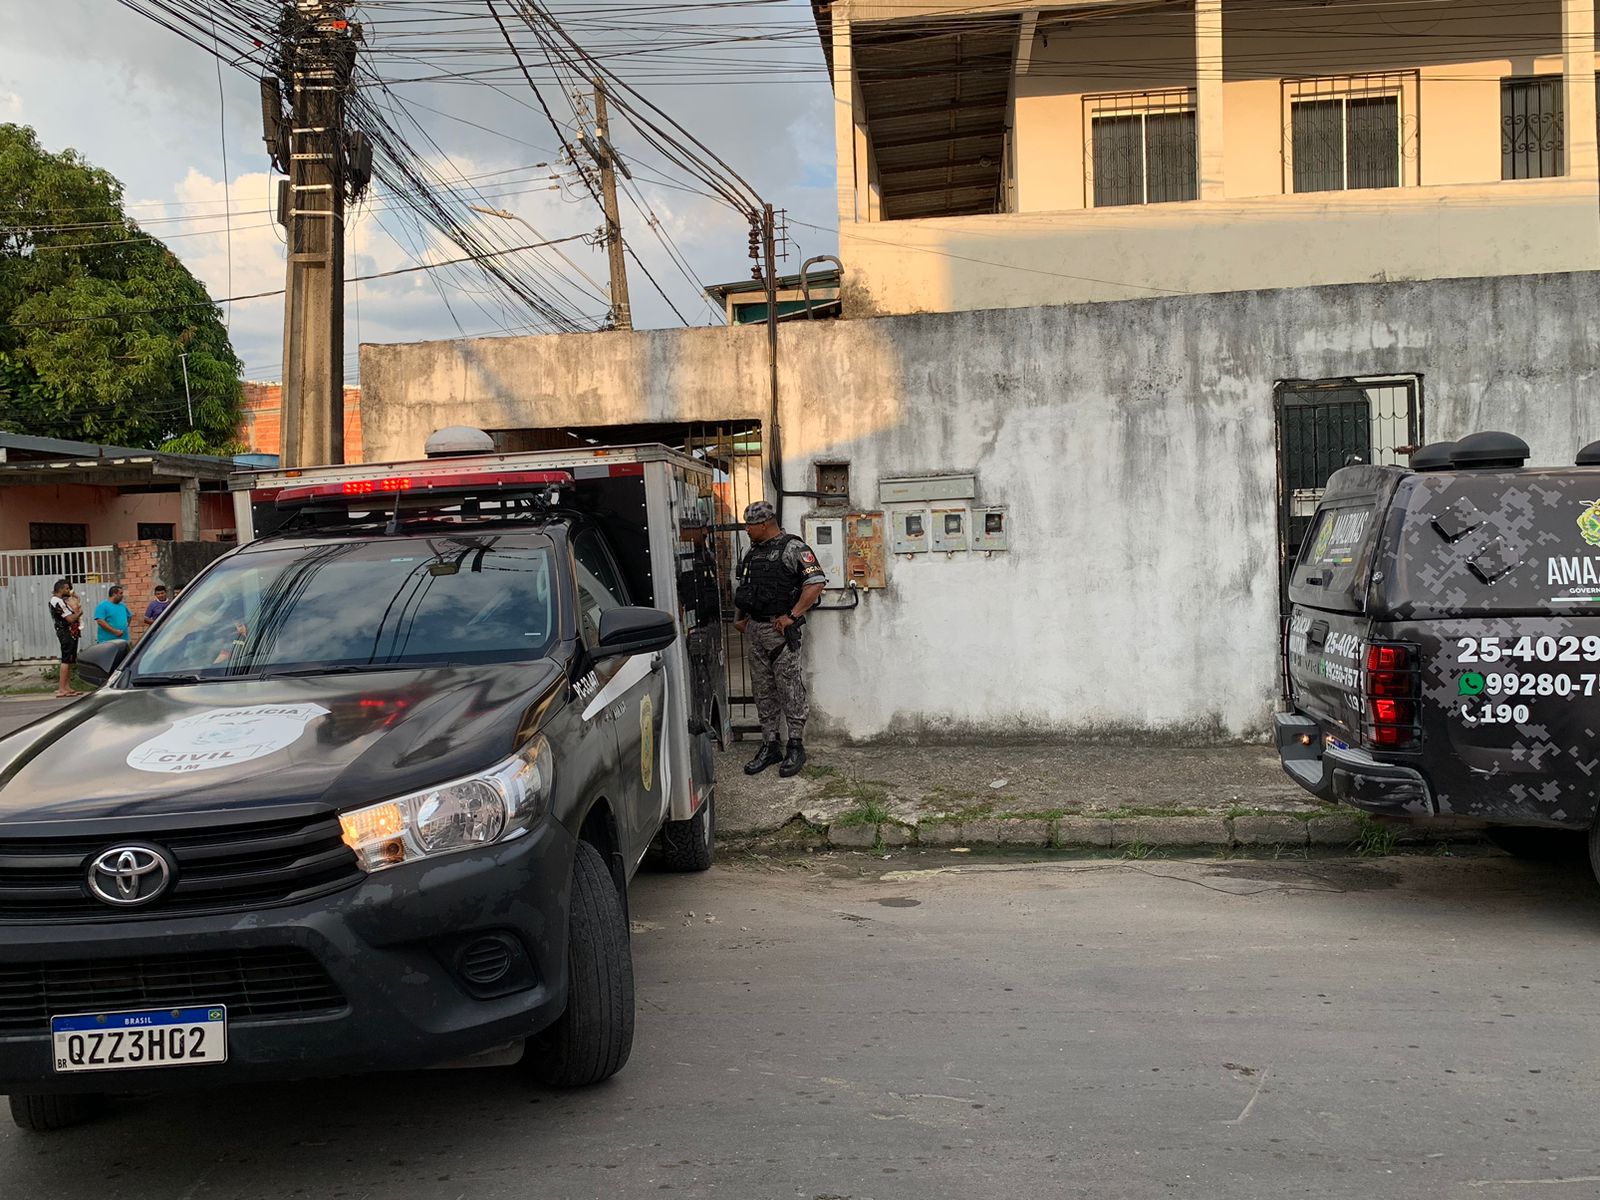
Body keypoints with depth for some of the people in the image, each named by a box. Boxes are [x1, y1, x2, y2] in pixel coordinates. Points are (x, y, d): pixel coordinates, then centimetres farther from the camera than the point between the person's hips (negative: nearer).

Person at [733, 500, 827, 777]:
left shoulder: (793, 549, -8)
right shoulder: (753, 552, 16)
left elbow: (816, 583, -17)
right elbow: (742, 588, 26)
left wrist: (791, 616, -18)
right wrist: (739, 617, 11)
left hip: (779, 630, -8)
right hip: (753, 629, 8)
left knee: (790, 689, -3)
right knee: (763, 691, 11)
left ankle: (796, 747, 4)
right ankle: (770, 745, 18)